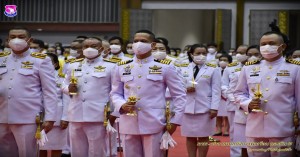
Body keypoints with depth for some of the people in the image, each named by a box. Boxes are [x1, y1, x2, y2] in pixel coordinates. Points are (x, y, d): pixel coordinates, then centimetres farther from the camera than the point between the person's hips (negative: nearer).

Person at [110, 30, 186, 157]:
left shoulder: (165, 68, 1)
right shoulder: (121, 68, 9)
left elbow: (179, 95, 3)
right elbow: (115, 93, 15)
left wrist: (175, 121, -3)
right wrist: (122, 105, -7)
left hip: (154, 124, -3)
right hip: (128, 124, 3)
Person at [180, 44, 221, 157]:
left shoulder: (213, 70, 1)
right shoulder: (184, 70, 10)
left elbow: (216, 91, -3)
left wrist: (214, 108, -11)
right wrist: (185, 89, -10)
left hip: (205, 108, -2)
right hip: (187, 108, 3)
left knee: (203, 136, 2)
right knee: (190, 136, 6)